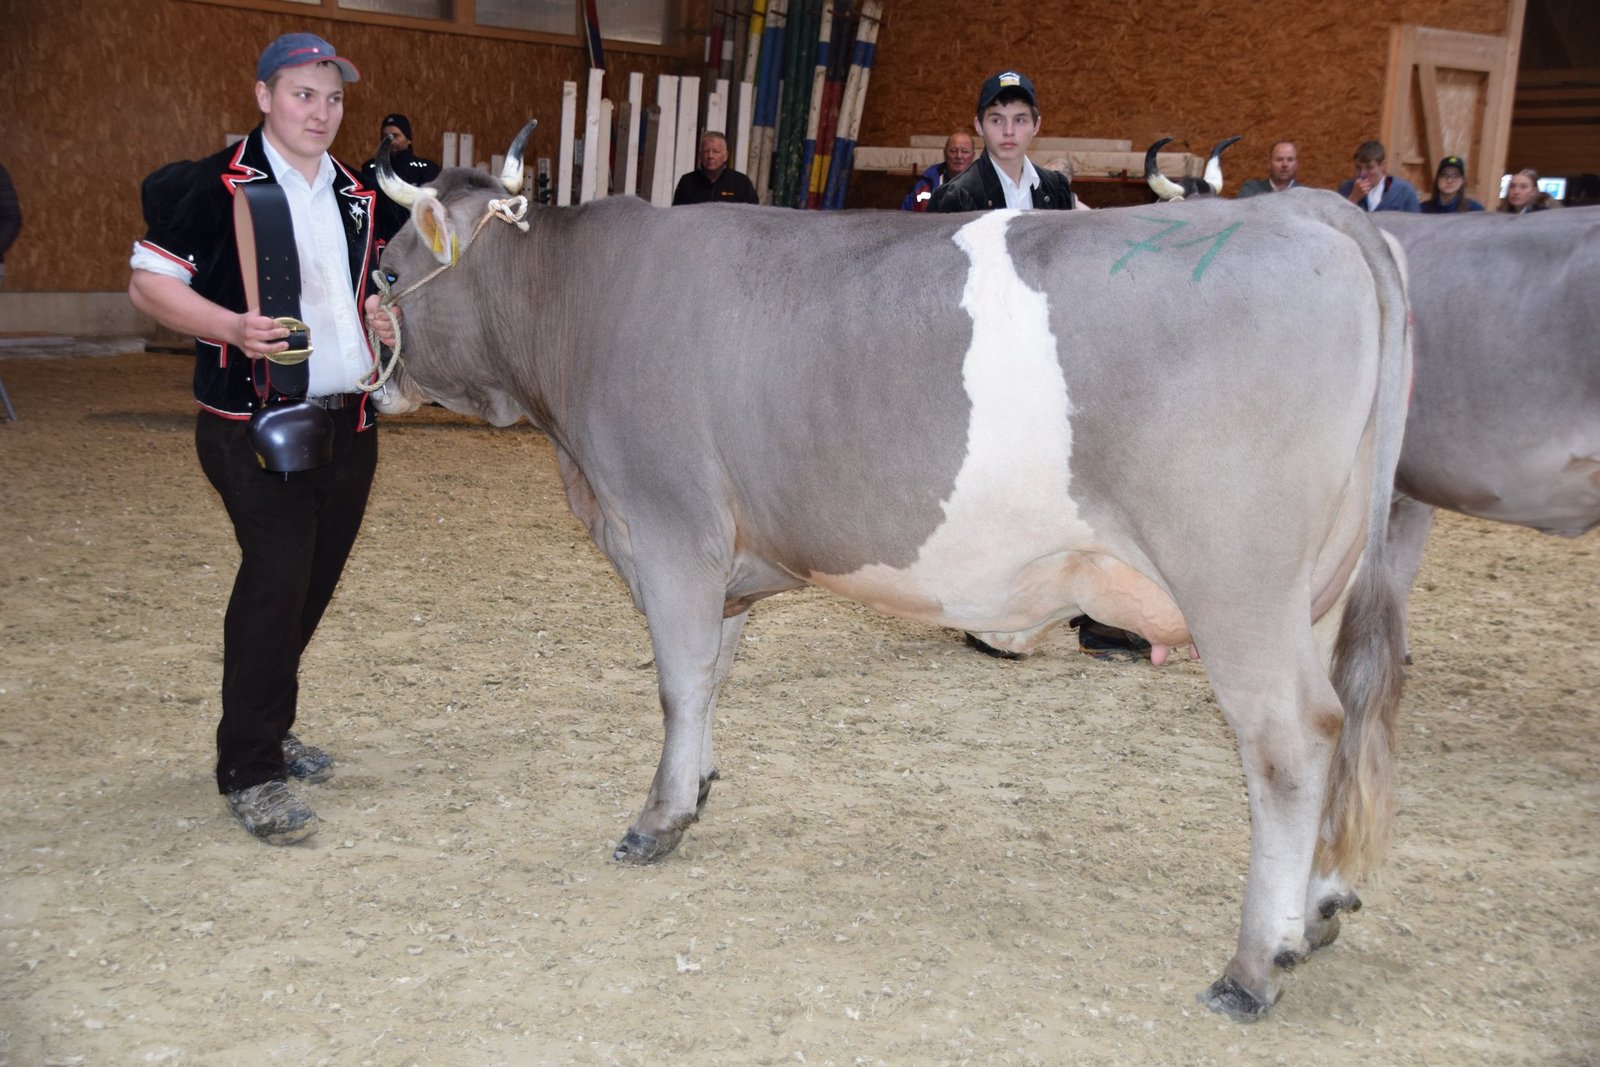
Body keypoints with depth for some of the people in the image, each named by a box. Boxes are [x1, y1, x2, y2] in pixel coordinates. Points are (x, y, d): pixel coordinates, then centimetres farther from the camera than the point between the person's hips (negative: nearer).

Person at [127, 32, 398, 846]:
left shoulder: (356, 197, 14)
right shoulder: (218, 186, -7)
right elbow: (149, 282, -9)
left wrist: (386, 318, 6)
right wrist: (233, 327, -25)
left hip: (349, 424, 7)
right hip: (256, 426, -7)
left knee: (312, 583, 13)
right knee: (275, 582, -12)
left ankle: (268, 728, 31)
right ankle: (249, 773, -1)